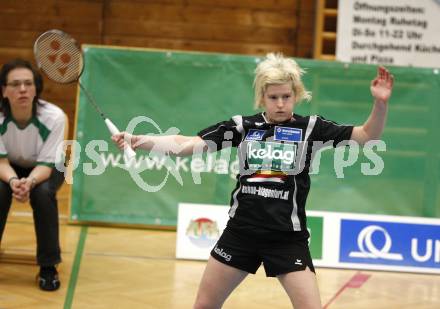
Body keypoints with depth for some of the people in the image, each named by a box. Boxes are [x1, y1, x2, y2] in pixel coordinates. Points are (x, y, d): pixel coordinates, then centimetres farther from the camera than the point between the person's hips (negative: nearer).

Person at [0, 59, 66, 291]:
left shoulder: (54, 117, -32)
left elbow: (45, 164, -29)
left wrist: (30, 182, -51)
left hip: (46, 169, -1)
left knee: (43, 193, -32)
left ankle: (48, 266, -15)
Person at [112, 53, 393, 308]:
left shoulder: (311, 127, -1)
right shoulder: (242, 126, 2)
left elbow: (367, 135, -5)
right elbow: (187, 144, -2)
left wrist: (380, 103, -24)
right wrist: (137, 140, -13)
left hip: (287, 238, -2)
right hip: (240, 232, 2)